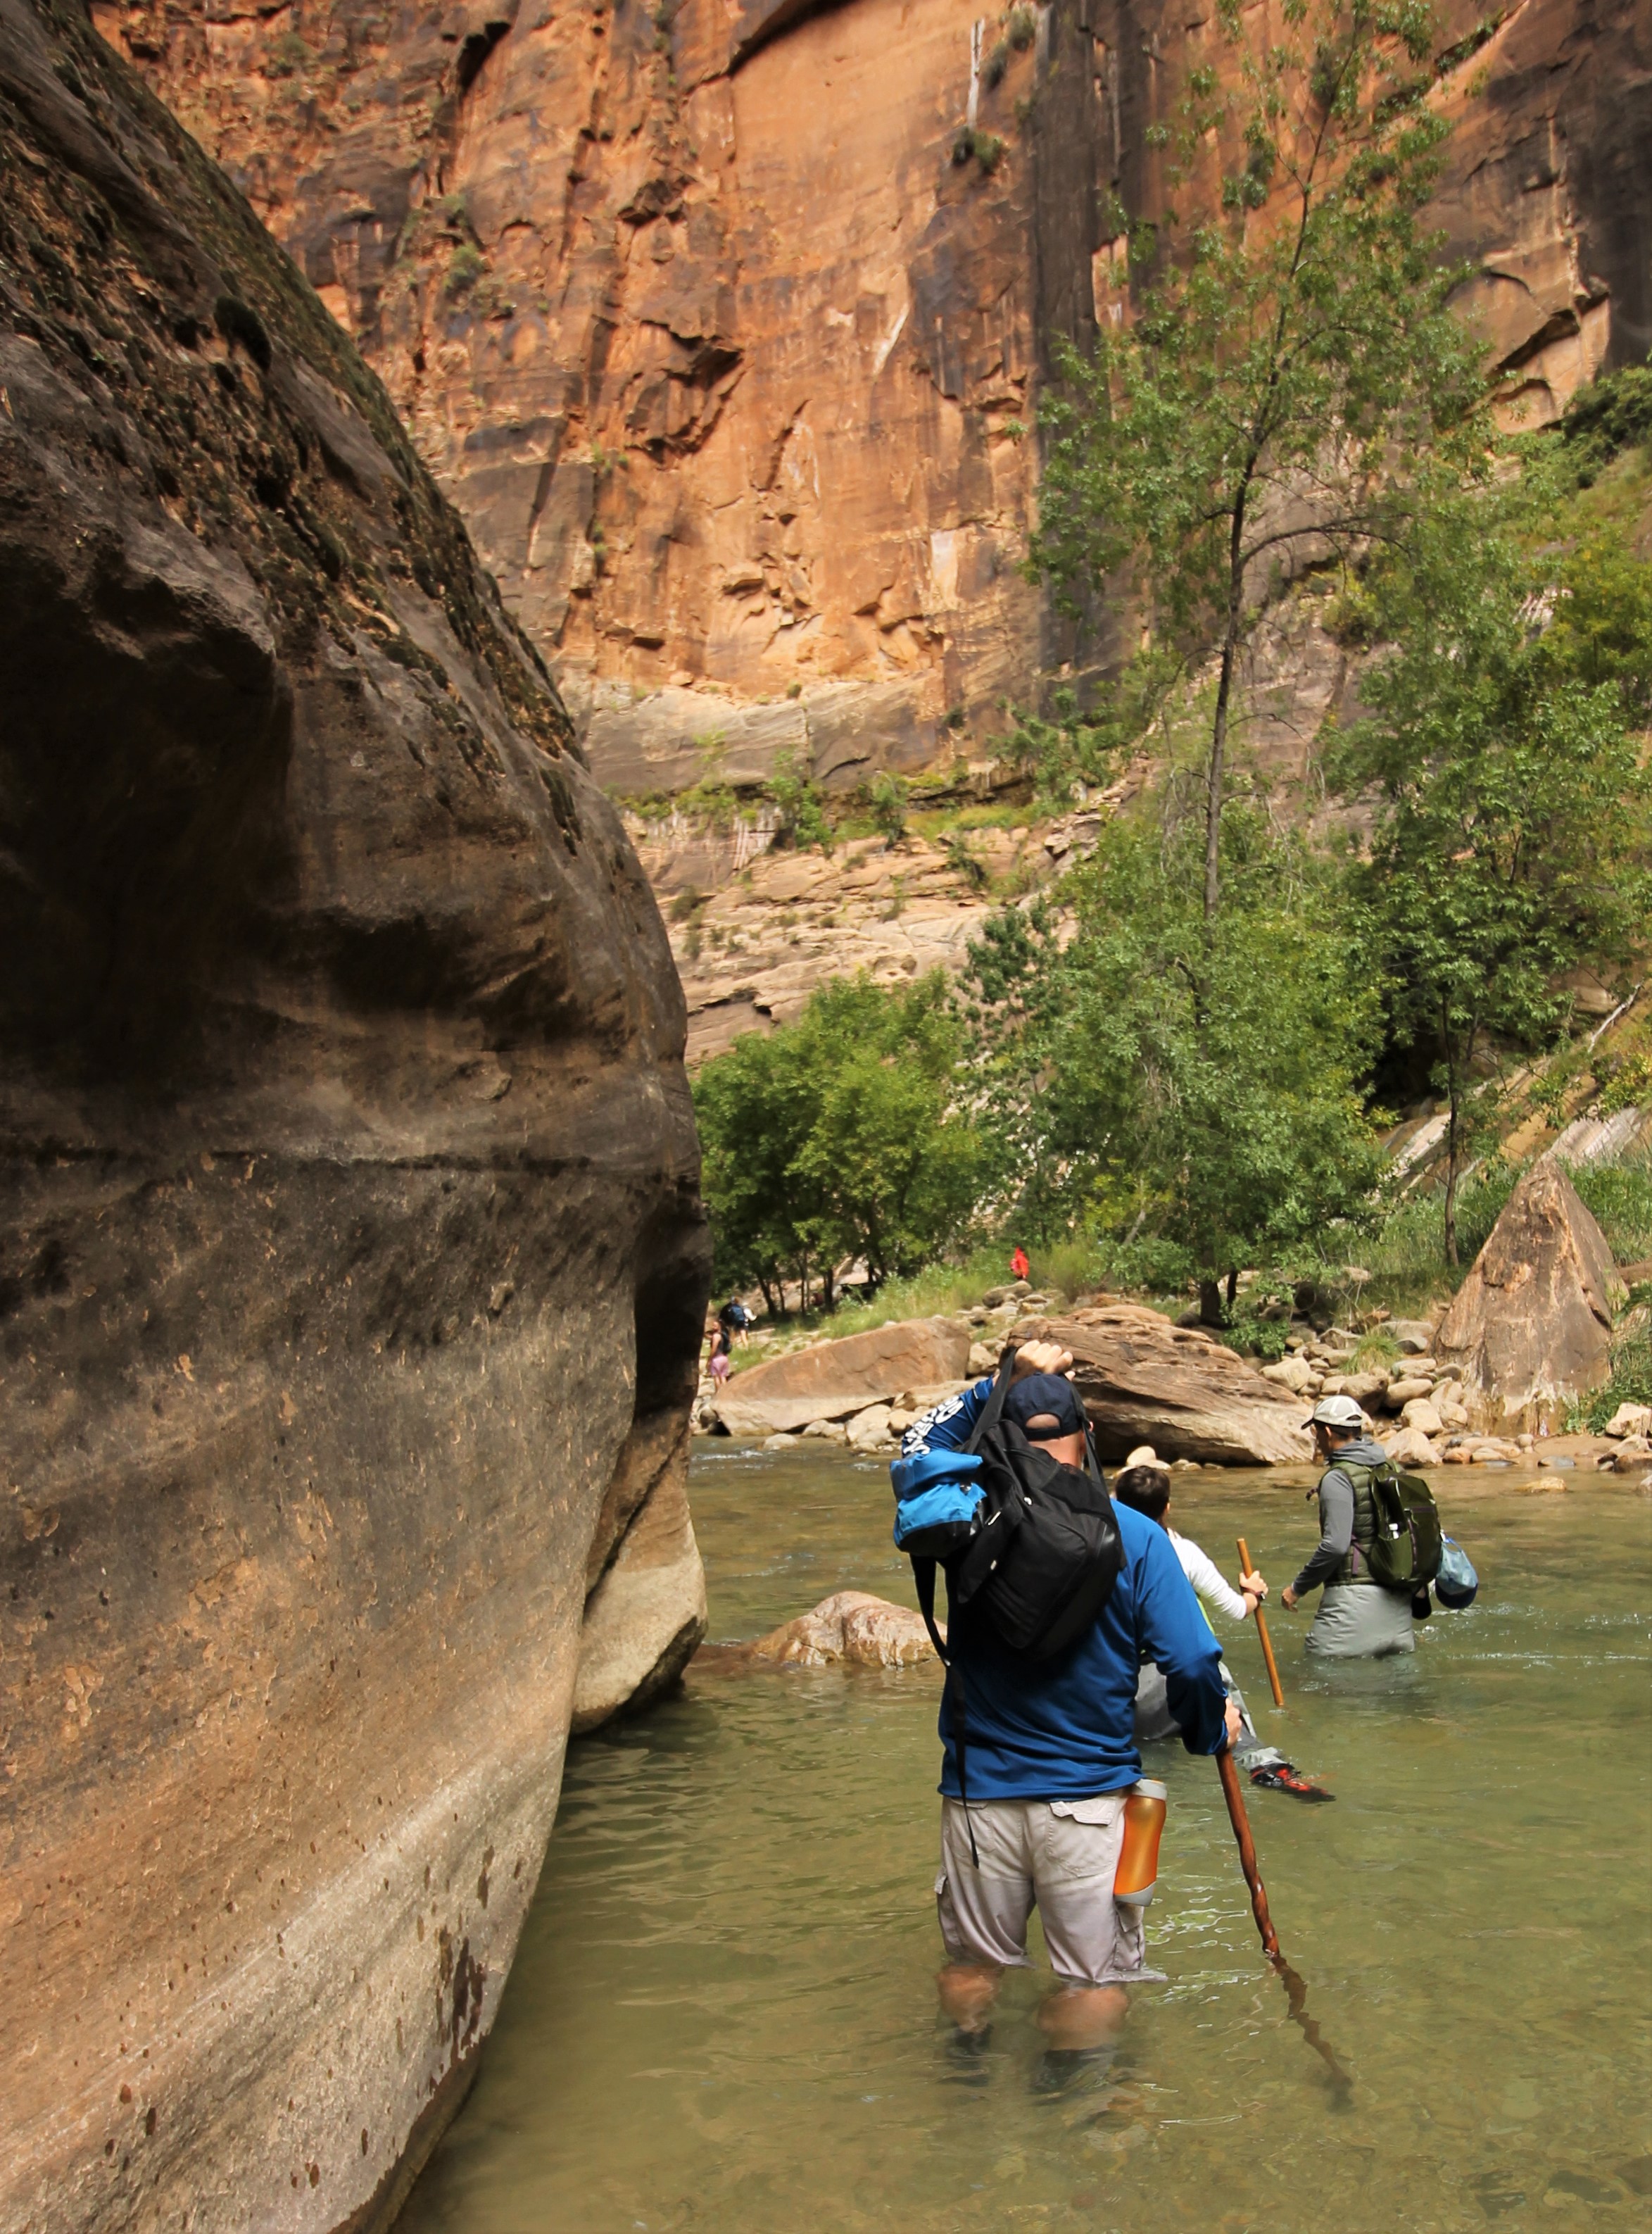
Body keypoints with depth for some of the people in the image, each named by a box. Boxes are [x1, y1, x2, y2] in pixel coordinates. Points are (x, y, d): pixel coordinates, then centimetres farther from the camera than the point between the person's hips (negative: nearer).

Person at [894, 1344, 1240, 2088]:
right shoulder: (1133, 1535, -11)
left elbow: (916, 1447, 15)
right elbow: (1193, 1665, -12)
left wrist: (1003, 1381, 14)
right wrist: (1210, 1733, 8)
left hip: (978, 1792, 3)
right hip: (1089, 1796, -2)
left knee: (972, 1963, 22)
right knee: (1096, 1981, 14)